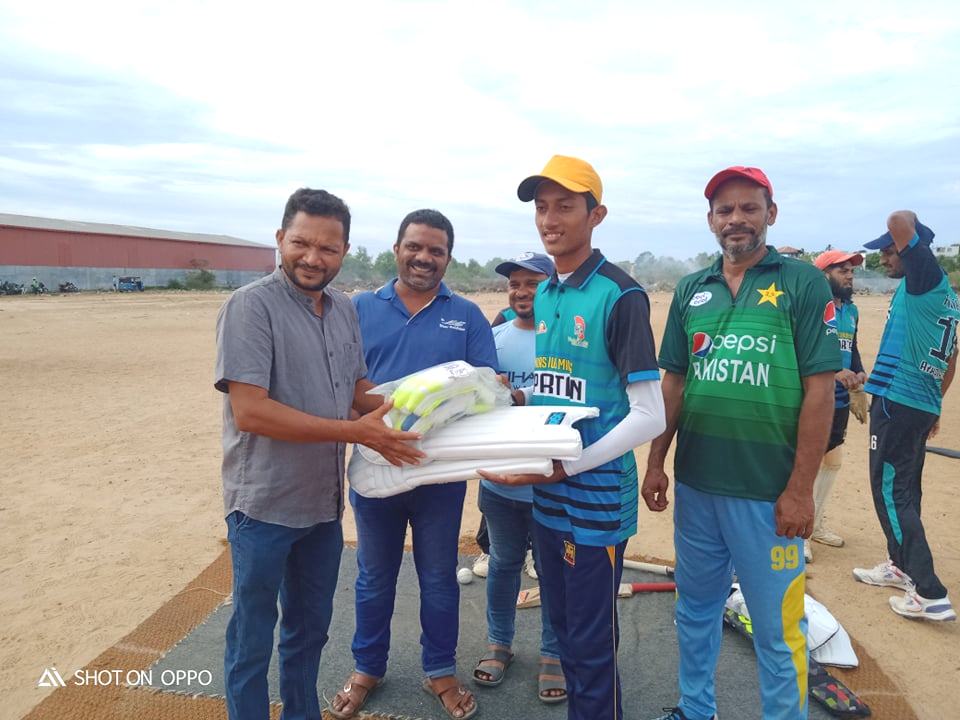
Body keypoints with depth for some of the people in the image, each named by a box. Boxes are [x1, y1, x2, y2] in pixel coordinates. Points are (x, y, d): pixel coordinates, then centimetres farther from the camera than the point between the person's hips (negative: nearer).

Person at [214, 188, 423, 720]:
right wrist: (356, 431, -25)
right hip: (264, 505, -6)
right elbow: (249, 411, -25)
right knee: (252, 640, 13)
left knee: (310, 630, 24)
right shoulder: (251, 306, -16)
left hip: (324, 502, 7)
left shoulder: (344, 309, 5)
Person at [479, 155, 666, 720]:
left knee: (592, 643, 9)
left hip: (596, 500, -7)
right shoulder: (543, 297, 8)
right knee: (561, 625, 22)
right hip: (547, 499, 7)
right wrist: (516, 396, -1)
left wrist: (563, 467, -23)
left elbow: (650, 416, -18)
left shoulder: (621, 296, -14)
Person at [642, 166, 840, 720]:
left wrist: (800, 489, -12)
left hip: (768, 492, -4)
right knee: (696, 608, 19)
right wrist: (656, 463, 8)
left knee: (777, 625, 7)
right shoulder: (692, 291, 8)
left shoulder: (803, 283, -5)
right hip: (695, 484, 5)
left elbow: (820, 389, -9)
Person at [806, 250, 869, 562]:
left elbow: (852, 349, 20)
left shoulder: (852, 310, 12)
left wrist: (859, 374, 1)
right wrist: (834, 371, -27)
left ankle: (815, 524, 35)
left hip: (841, 401, 9)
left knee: (833, 461, 18)